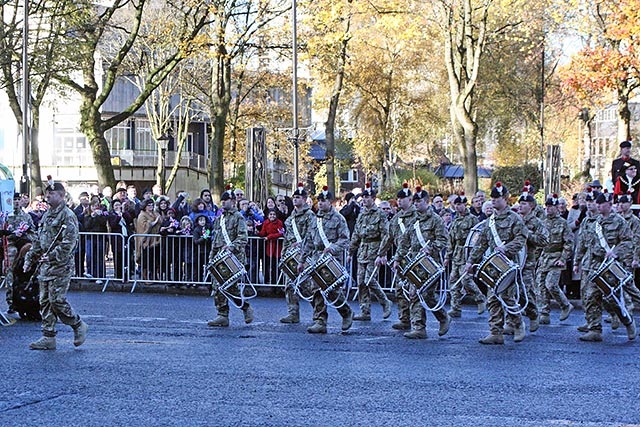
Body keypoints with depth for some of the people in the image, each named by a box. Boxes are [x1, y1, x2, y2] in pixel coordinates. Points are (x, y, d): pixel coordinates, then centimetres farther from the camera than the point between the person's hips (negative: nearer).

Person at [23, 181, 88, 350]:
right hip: (45, 266, 9)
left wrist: (52, 256, -24)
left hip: (61, 266, -9)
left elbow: (69, 242, -19)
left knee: (57, 300, -11)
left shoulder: (68, 216, -10)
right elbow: (38, 241, 22)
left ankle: (79, 325, 9)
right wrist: (30, 258, 15)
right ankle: (48, 338, 10)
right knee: (45, 301, 6)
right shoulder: (46, 216, 17)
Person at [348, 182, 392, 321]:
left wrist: (380, 255, -18)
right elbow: (355, 235, 19)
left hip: (374, 252, -7)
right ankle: (365, 312, 8)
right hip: (362, 251, 7)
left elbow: (386, 236, -12)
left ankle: (385, 302, 9)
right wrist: (351, 252, 15)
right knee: (361, 283, 3)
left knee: (370, 281, -13)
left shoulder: (380, 215, -7)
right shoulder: (361, 215, 14)